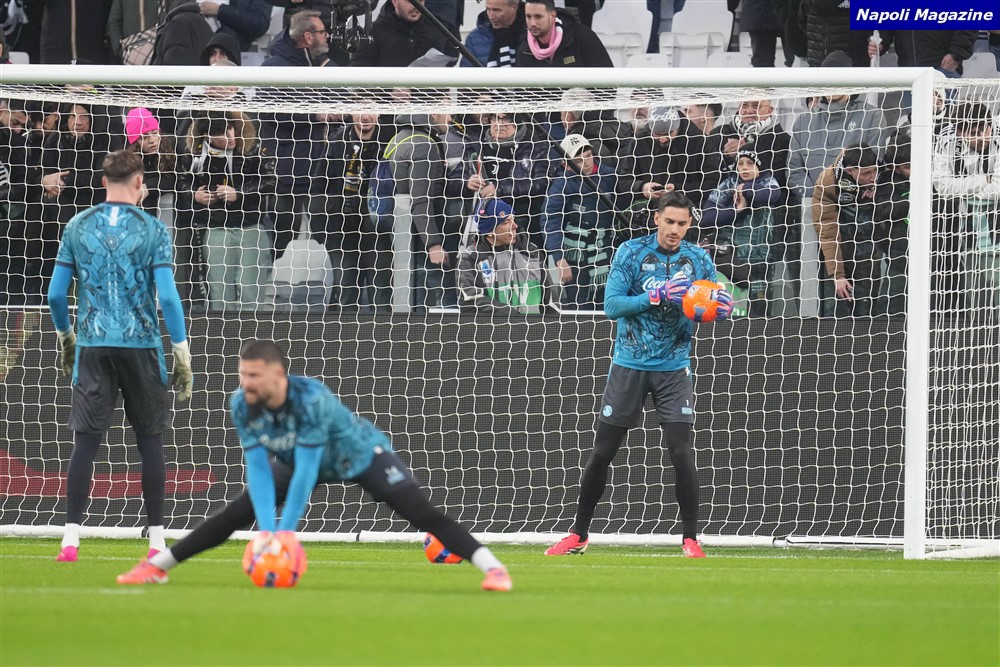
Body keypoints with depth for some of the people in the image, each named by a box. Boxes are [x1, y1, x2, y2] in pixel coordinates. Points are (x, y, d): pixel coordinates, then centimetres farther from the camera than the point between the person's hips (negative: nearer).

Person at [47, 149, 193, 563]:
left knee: (85, 441, 0)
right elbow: (168, 296, -8)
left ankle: (71, 540, -8)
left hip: (92, 345, 1)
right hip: (141, 343, -1)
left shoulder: (78, 227, 5)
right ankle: (156, 541, 10)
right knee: (150, 440, 9)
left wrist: (64, 338, 23)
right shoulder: (152, 230, -2)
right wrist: (182, 355, -3)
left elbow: (56, 295, 6)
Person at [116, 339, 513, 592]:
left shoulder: (311, 400, -41)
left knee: (421, 512, -21)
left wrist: (285, 531, -41)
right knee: (235, 514, -3)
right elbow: (258, 468, -25)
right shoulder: (242, 406, -26)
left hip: (360, 454, -5)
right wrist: (266, 529, -36)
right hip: (302, 461, 5)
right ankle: (157, 566, 5)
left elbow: (305, 470, -41)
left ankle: (491, 568, -24)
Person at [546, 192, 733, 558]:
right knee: (602, 453, 4)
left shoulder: (698, 260, 0)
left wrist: (722, 308, -18)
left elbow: (714, 304, 6)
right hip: (630, 364, -1)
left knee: (681, 452, -11)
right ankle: (578, 534, 17)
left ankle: (691, 538, -1)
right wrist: (656, 297, -26)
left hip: (673, 367, 1)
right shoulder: (631, 252, -7)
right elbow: (612, 305, -14)